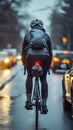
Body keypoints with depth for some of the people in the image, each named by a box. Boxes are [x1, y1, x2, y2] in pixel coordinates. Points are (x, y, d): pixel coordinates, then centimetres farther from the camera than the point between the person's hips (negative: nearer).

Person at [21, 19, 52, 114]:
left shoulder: (28, 35, 24)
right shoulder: (46, 35, 25)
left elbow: (23, 52, 27)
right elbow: (50, 52, 24)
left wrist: (24, 64, 38)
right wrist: (49, 65, 34)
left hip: (31, 56, 0)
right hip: (44, 57, 0)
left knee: (29, 76, 24)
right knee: (43, 79, 17)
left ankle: (28, 101, 12)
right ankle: (44, 105, 9)